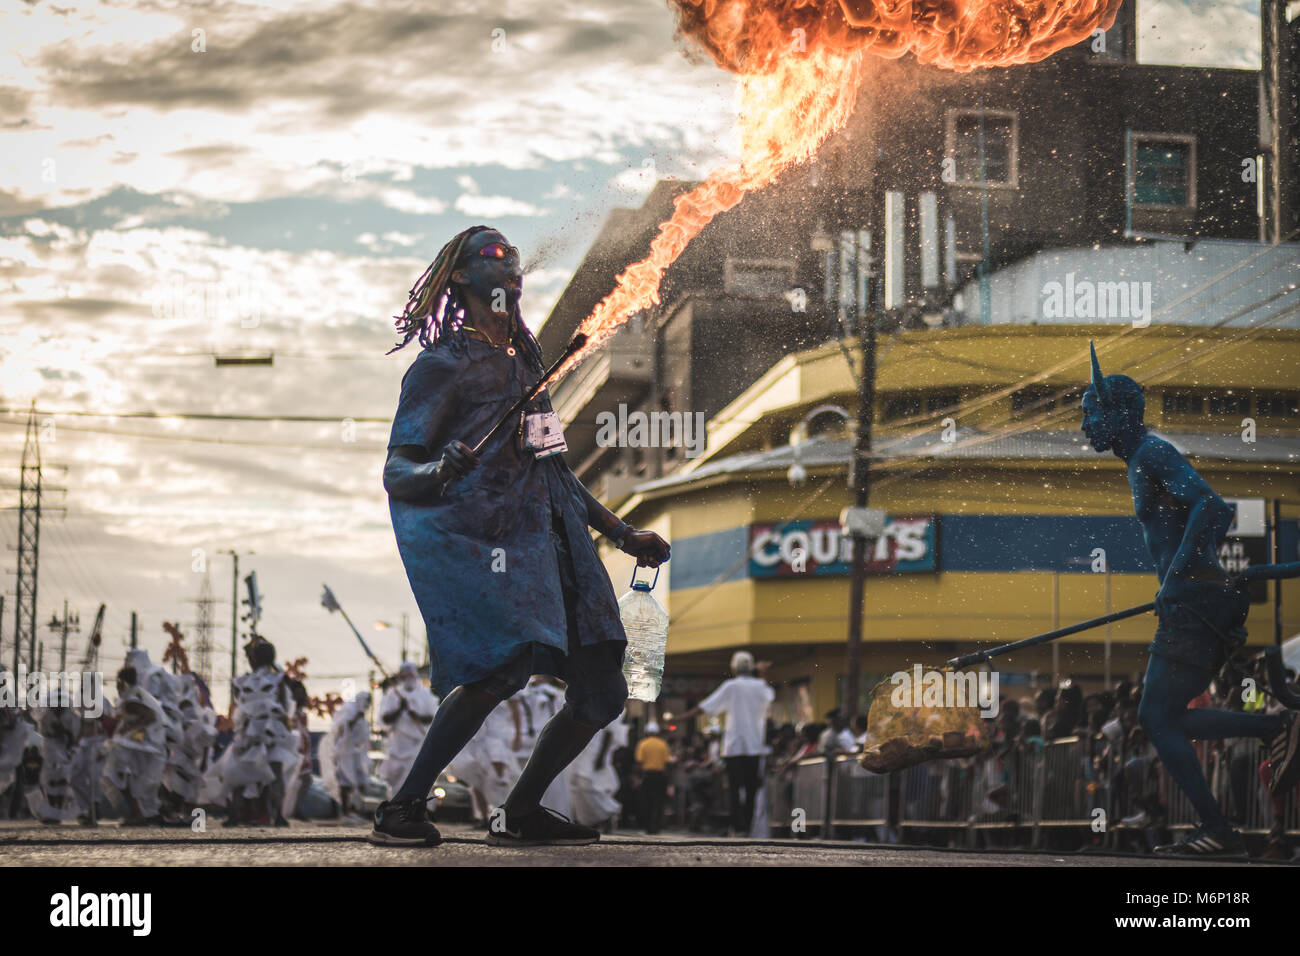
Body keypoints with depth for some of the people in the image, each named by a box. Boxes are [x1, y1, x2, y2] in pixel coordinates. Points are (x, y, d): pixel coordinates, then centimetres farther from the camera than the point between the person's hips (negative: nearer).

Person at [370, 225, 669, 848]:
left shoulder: (524, 359, 25)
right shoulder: (444, 365, 0)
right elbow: (395, 475, -7)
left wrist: (622, 534, 31)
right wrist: (440, 472, -30)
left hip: (550, 535, 8)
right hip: (480, 534, -8)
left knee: (601, 692, 1)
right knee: (507, 660, -31)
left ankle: (521, 815, 13)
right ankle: (403, 808, -23)